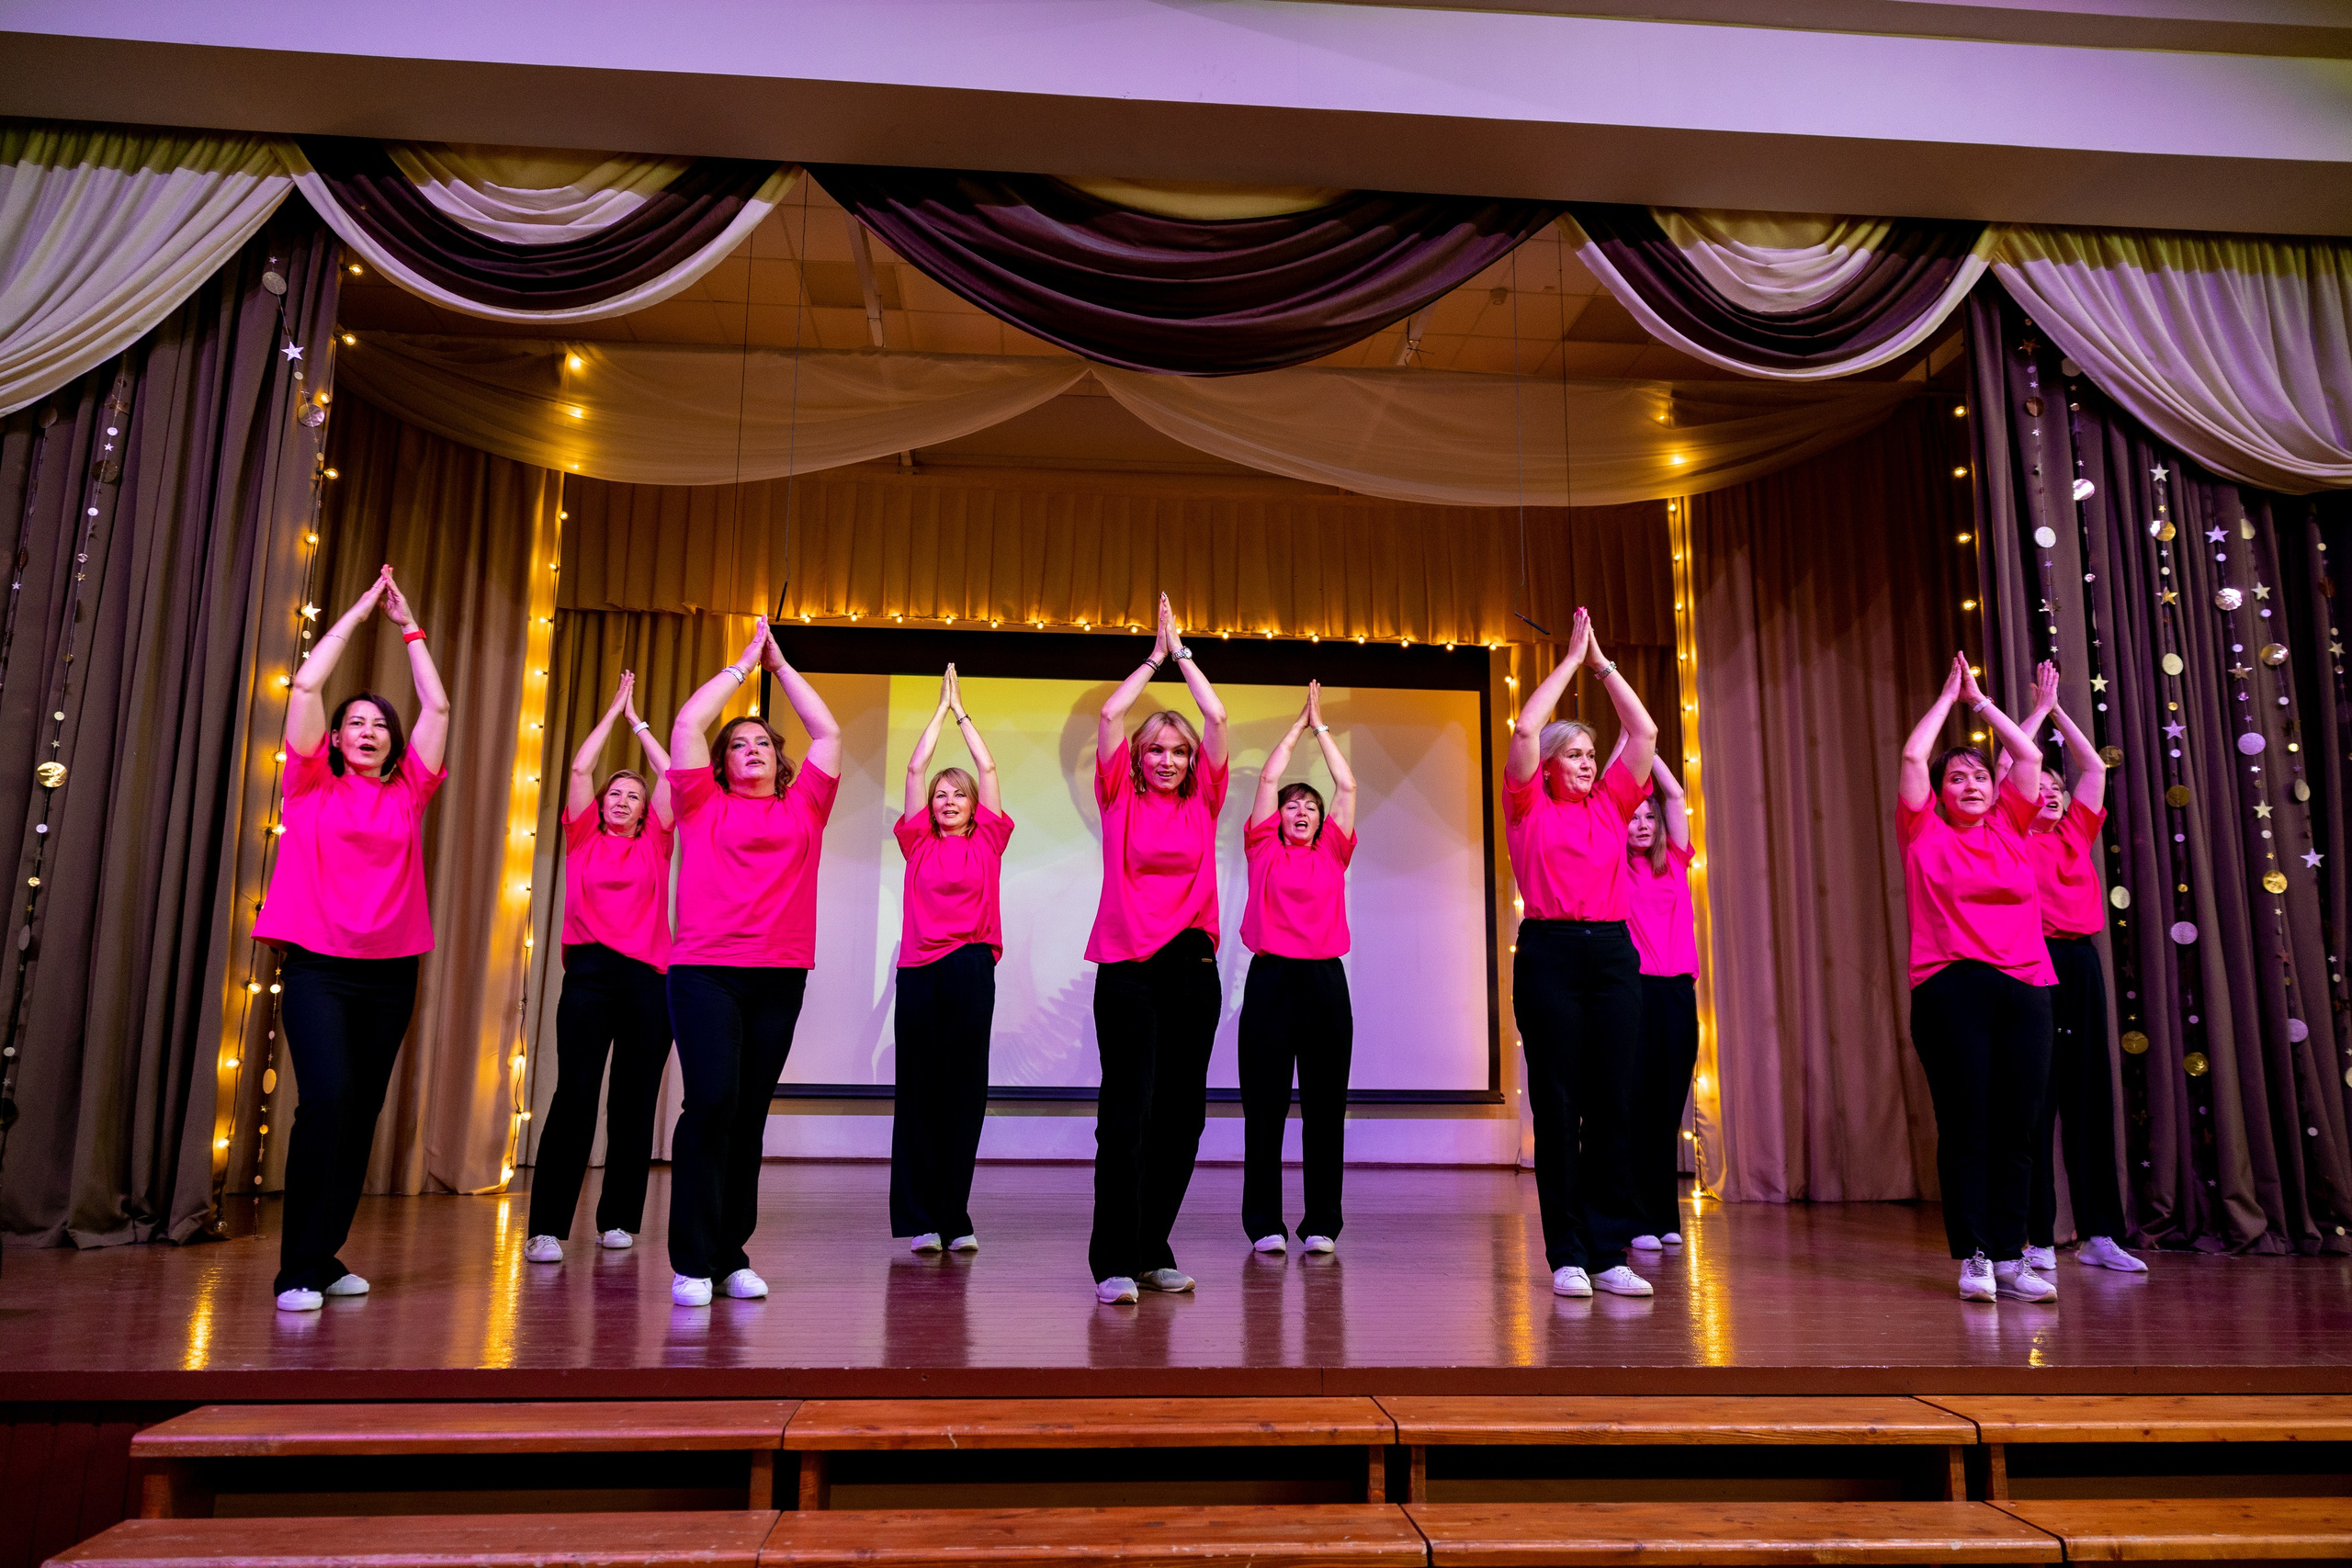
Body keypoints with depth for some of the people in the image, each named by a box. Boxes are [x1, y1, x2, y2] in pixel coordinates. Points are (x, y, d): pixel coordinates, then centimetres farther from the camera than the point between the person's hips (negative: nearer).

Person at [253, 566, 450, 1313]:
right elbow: (305, 685, 2)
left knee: (361, 1114, 6)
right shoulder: (312, 787, 6)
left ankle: (326, 1257, 18)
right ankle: (298, 1270, -6)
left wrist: (408, 625, 17)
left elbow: (437, 706, 11)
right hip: (318, 965, -3)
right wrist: (359, 612, 8)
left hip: (390, 972, 3)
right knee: (326, 1100, -16)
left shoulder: (406, 793, 10)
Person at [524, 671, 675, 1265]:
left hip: (647, 978, 1)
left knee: (634, 1100, 4)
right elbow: (579, 768, 8)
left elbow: (669, 776, 11)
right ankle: (547, 1228, -6)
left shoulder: (653, 846, 13)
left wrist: (639, 720, 19)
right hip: (589, 973, -1)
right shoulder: (582, 839, 12)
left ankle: (618, 1219, 13)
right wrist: (614, 710, 14)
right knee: (574, 1095, -8)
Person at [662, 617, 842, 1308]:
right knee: (712, 1102, -13)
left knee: (750, 1114, 6)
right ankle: (692, 1263, -5)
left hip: (780, 978, 3)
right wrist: (745, 662, 15)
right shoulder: (703, 805, 11)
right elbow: (687, 722, 6)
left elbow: (828, 732, 16)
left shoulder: (802, 809, 15)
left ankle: (732, 1256, 13)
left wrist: (780, 664, 22)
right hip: (705, 971, -2)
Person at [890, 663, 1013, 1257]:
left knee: (964, 1089, 2)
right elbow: (915, 769, 11)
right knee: (919, 1090, 2)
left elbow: (987, 768, 11)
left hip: (972, 969, 0)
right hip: (920, 970, 0)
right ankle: (920, 1219, 7)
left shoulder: (988, 842, 10)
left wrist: (964, 711, 19)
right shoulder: (917, 844, 11)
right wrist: (942, 709, 17)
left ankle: (955, 1217, 9)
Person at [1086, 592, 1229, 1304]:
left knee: (1182, 1113, 7)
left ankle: (1153, 1251, 19)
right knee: (1127, 1114, -7)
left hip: (1192, 967, 3)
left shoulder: (1203, 804, 11)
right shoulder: (1120, 800, 6)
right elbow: (1110, 715, 0)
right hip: (1128, 969, -3)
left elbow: (1217, 718, 7)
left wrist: (1182, 652, 14)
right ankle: (1114, 1263, -2)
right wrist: (1154, 657, 11)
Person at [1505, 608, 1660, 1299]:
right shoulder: (1528, 808, 6)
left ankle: (1609, 1254, 7)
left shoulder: (1611, 806, 16)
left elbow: (1644, 732, 13)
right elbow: (1525, 730, -4)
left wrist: (1603, 663, 15)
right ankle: (1566, 1255, 6)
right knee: (1557, 1106, -1)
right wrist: (1571, 658, 4)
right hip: (1550, 953, -3)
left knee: (1613, 1105, 2)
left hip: (1613, 954, 4)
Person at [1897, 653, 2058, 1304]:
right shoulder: (1925, 834, 6)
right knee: (1965, 1127, -2)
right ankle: (1973, 1258, 4)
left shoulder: (2009, 829, 15)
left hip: (2024, 987, 4)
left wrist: (1979, 700, 22)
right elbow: (1913, 755, 0)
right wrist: (1949, 695, 12)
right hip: (1951, 988, -4)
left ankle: (2009, 1258, 10)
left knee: (2017, 1126, 3)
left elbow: (2029, 756, 17)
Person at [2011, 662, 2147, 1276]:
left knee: (2089, 1097, 7)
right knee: (2036, 1097, -4)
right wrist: (2039, 710, 8)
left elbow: (2093, 765, 18)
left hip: (2082, 964, 5)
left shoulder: (2078, 835, 16)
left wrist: (2058, 709, 20)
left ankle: (2099, 1234, 13)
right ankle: (2037, 1238, -1)